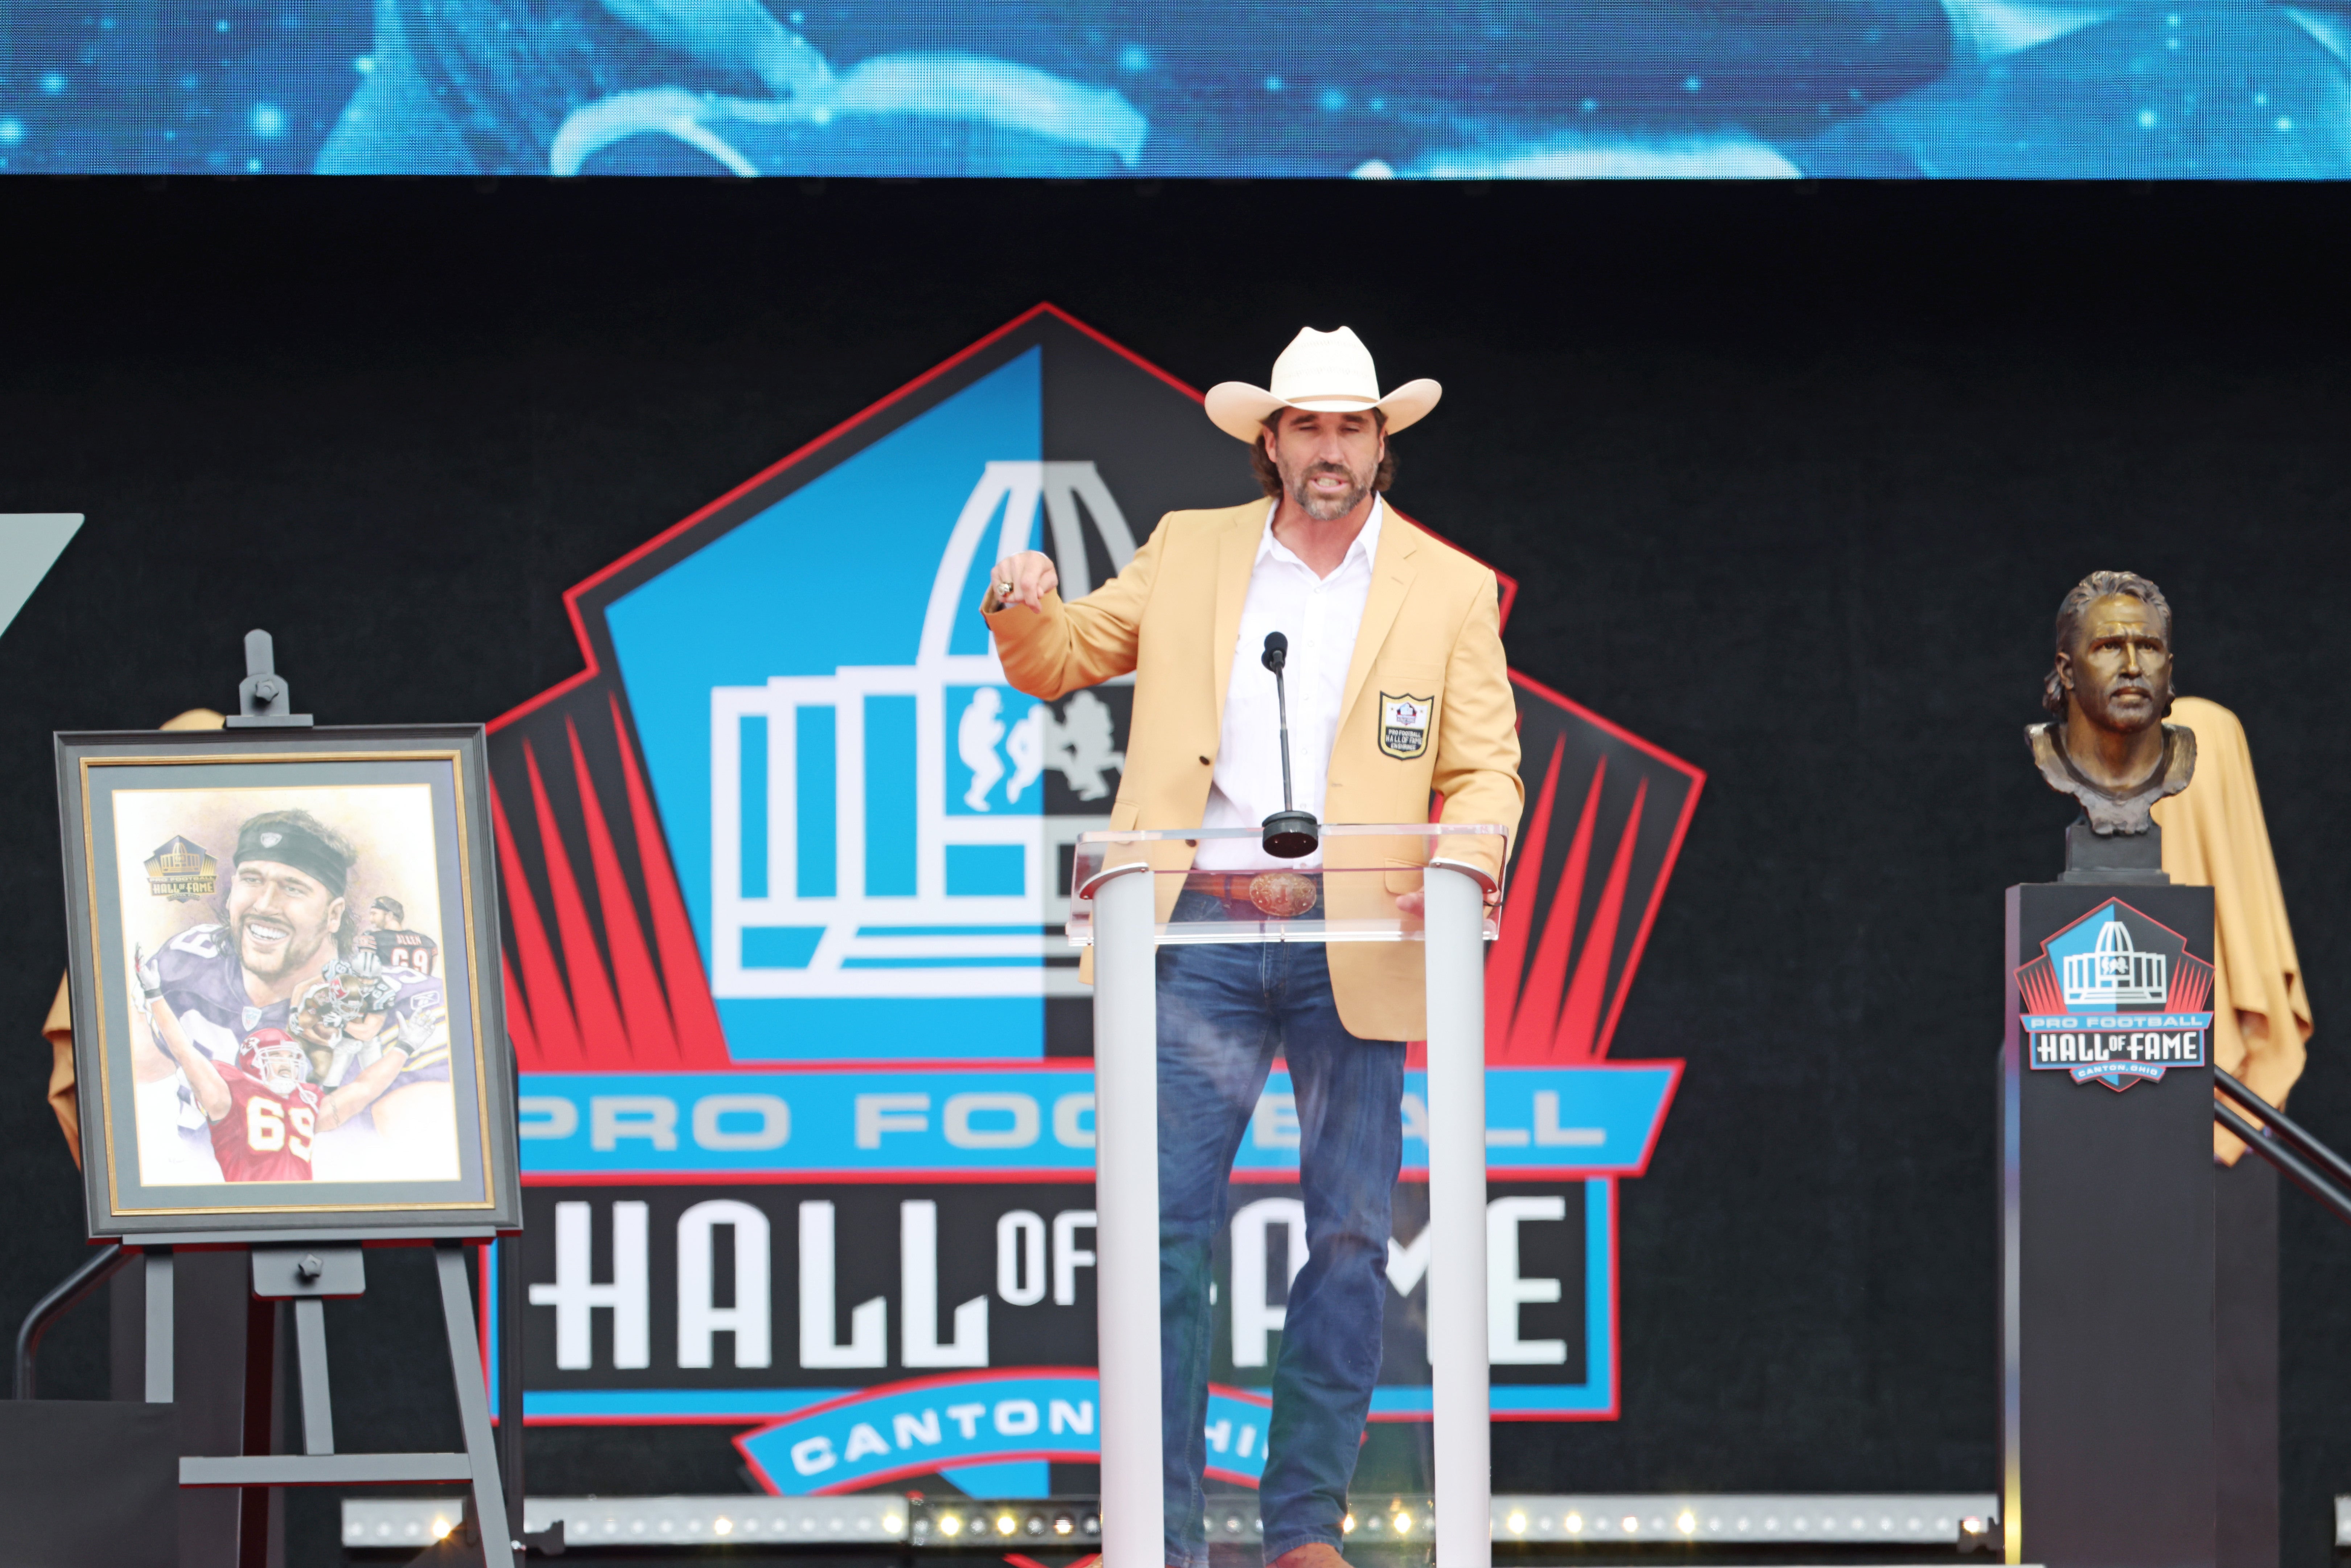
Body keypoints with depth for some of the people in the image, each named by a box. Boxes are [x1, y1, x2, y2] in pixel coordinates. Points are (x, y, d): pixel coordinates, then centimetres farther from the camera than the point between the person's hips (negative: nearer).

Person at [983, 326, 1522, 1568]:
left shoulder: (1449, 591, 8)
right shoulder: (1189, 550, 11)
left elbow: (1485, 769, 6)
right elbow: (1058, 663, 17)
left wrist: (1463, 859, -16)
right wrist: (1023, 608, -7)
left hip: (1353, 945, 0)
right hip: (1203, 933, 0)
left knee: (1350, 1234, 2)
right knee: (1165, 1225, -6)